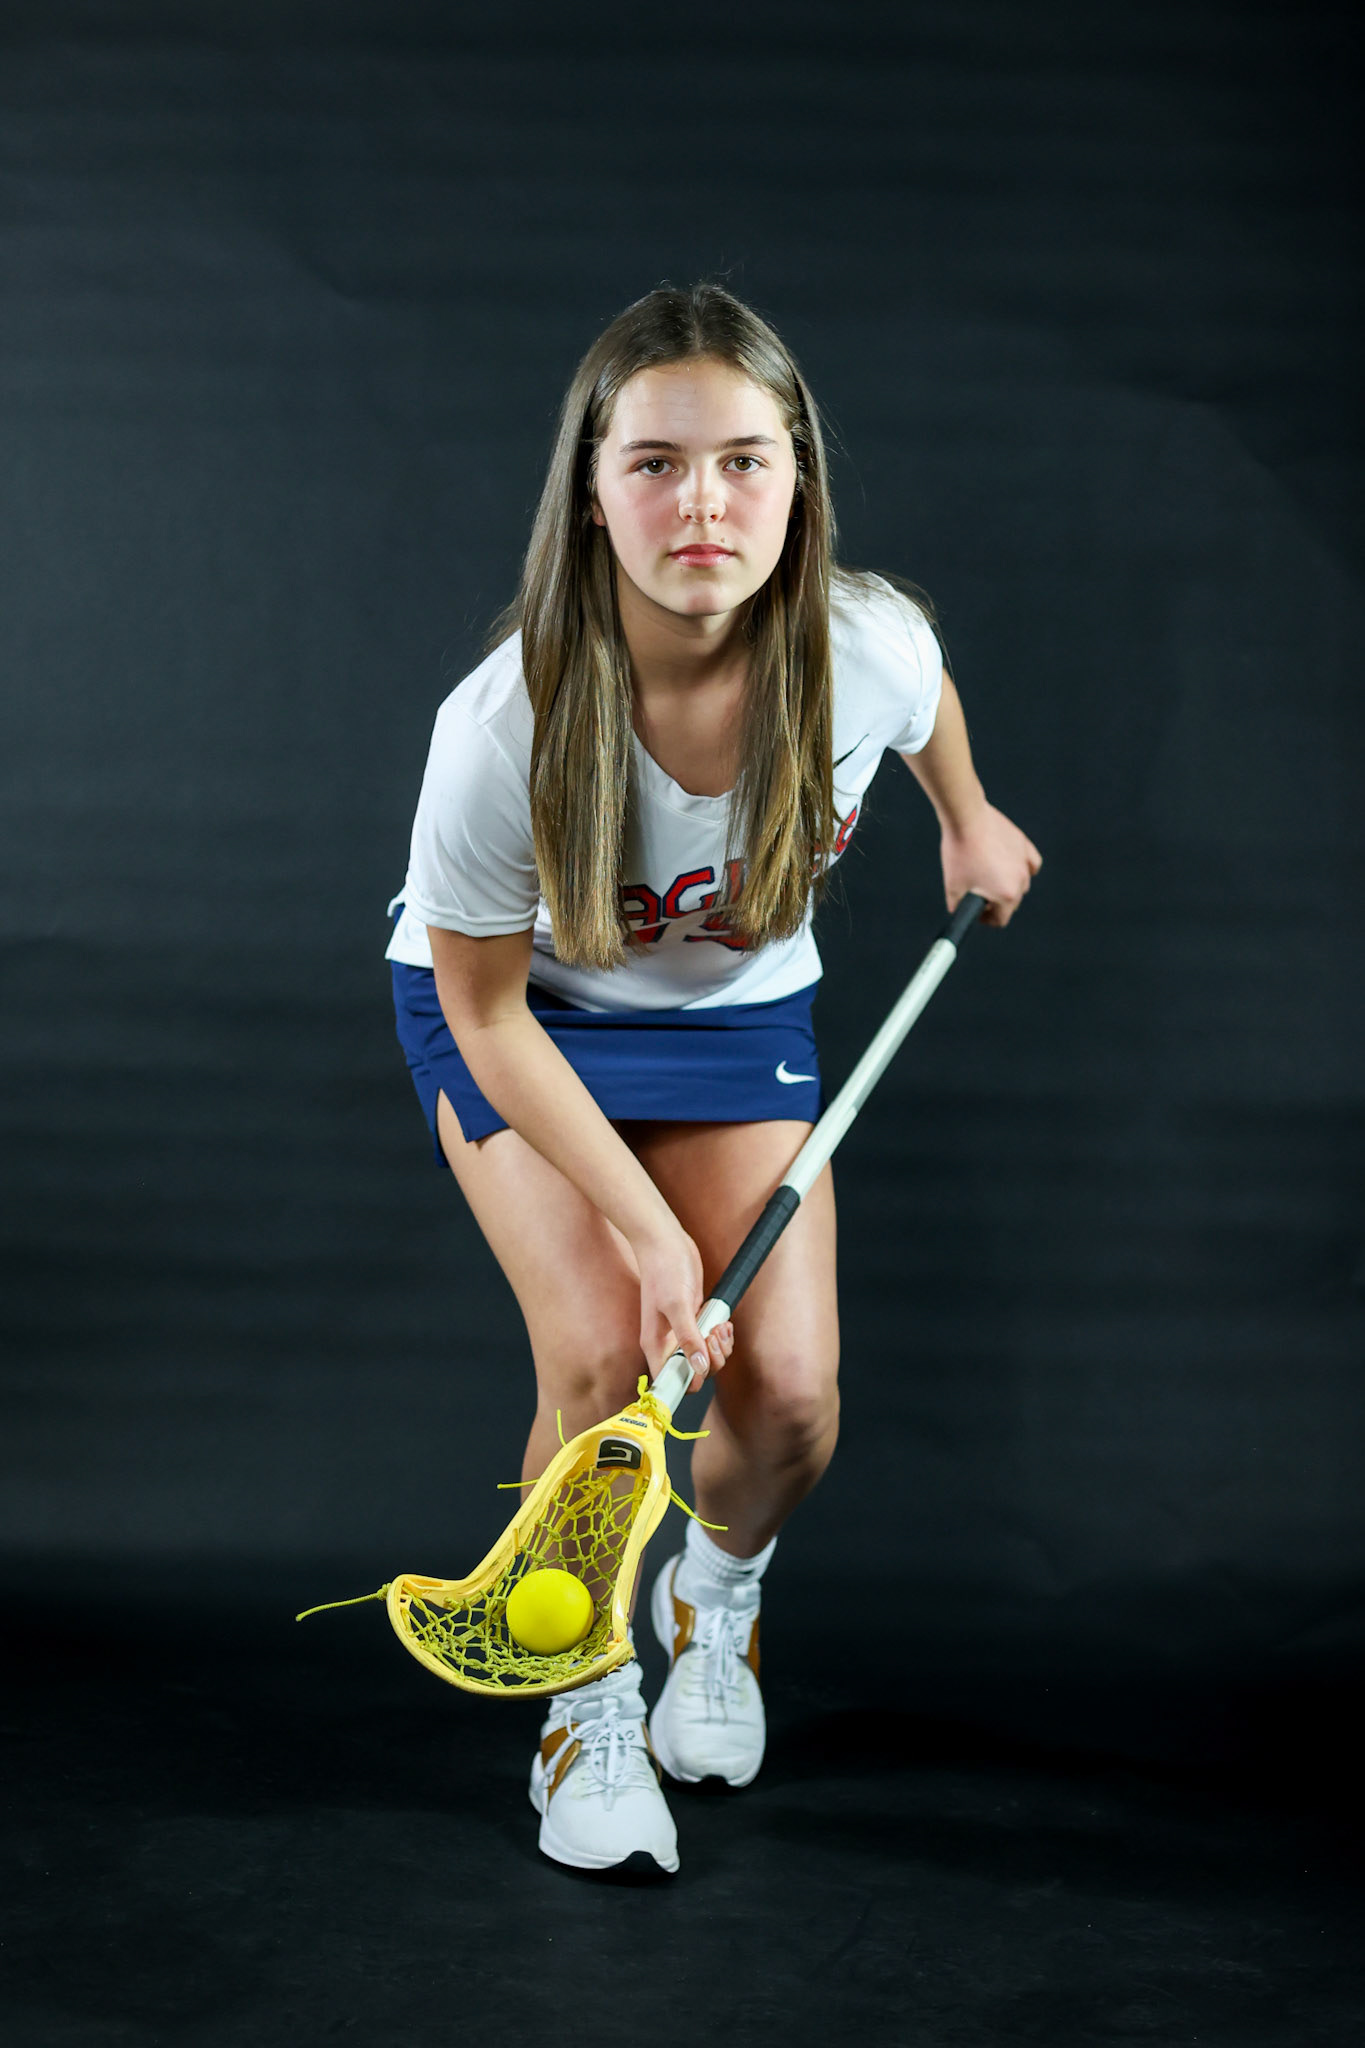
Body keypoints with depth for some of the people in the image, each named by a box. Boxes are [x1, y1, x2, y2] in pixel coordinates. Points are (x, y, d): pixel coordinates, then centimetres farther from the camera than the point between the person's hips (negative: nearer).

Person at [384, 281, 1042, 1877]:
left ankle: (715, 1590, 31)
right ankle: (589, 1694, 11)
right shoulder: (506, 727, -36)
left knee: (787, 1398, -7)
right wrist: (648, 1227, -23)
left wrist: (969, 821, 19)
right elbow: (487, 1011, -22)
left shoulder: (869, 644, -29)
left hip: (738, 1010, 3)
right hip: (513, 1009, -2)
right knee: (603, 1357, -19)